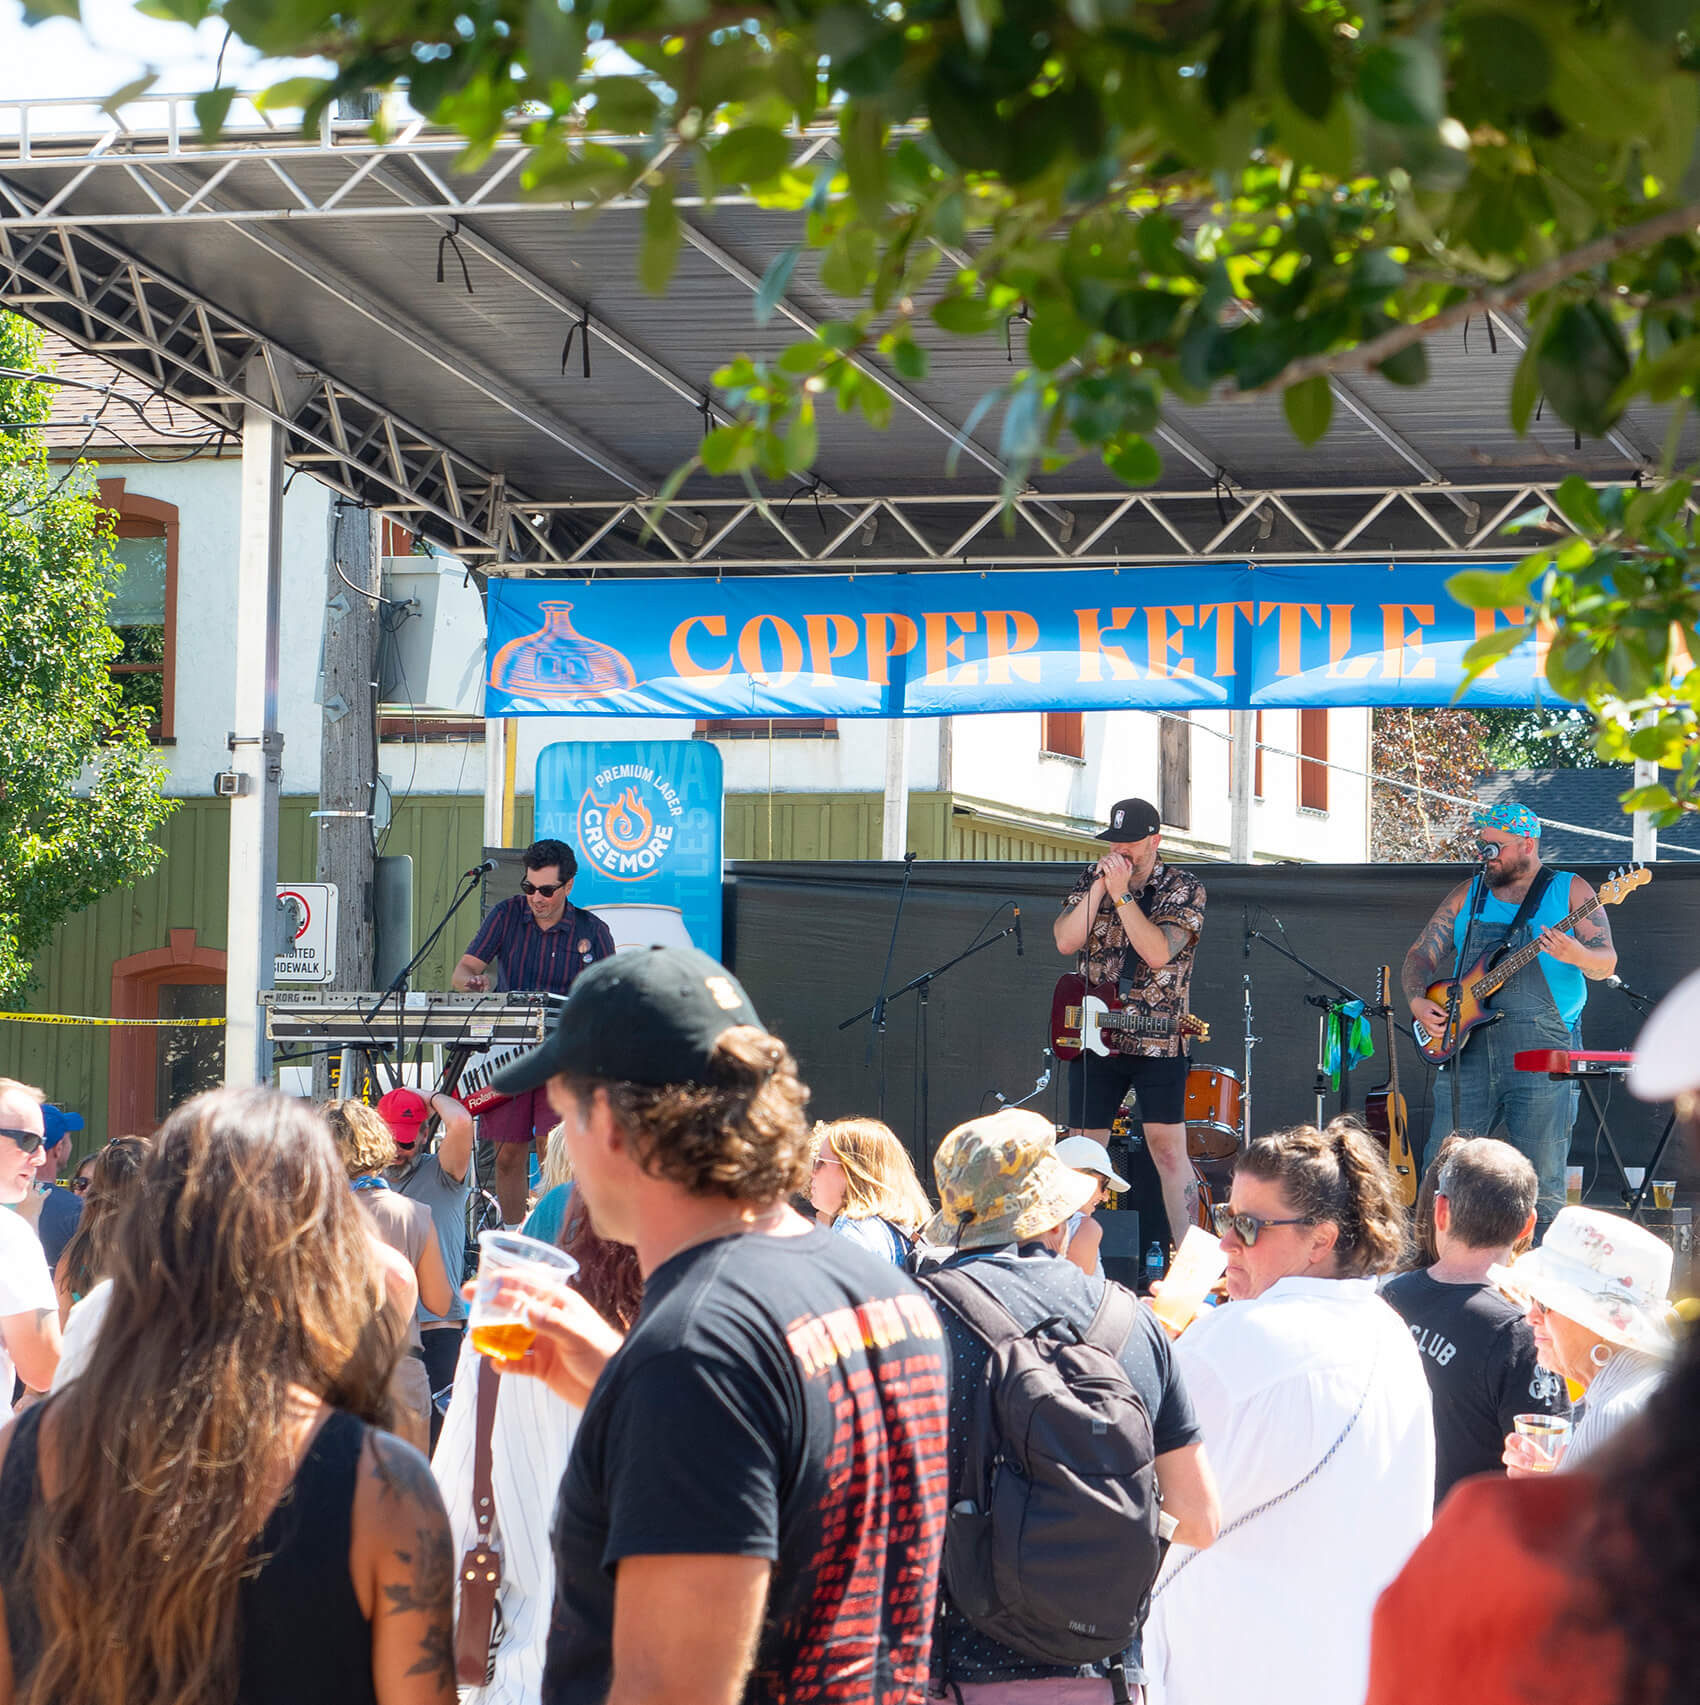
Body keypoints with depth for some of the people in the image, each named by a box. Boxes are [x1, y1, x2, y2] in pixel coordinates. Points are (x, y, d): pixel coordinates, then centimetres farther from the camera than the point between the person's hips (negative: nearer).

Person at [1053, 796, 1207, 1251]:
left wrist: (1121, 893, -20)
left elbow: (1157, 952, -19)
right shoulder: (1093, 878, 8)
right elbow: (1066, 941, -4)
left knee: (1169, 1149, -9)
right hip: (1093, 1039, 4)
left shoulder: (1184, 889, -4)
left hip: (1157, 1043, -4)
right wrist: (1099, 888, -11)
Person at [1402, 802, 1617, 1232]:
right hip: (1468, 1046, 4)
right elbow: (1421, 954, 17)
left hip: (1541, 1049, -4)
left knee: (1541, 1178, -6)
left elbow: (1606, 963, -2)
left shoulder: (1569, 890, 5)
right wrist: (1418, 1001, -3)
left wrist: (1576, 955, -24)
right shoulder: (1468, 895, 16)